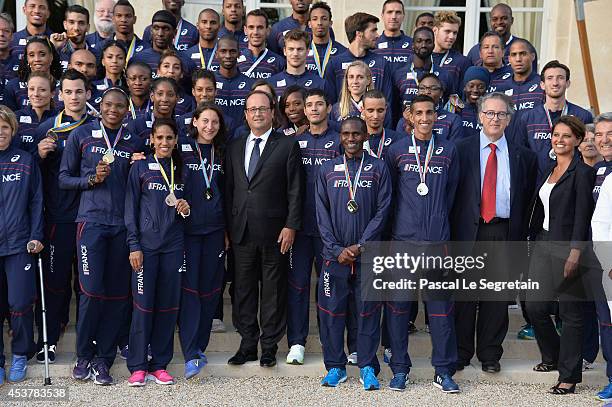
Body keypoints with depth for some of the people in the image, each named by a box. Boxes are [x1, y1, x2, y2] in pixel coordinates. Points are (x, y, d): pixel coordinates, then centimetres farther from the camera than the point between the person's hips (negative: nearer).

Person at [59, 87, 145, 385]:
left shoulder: (135, 143, 13)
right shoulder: (81, 136, 6)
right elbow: (64, 178, 7)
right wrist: (92, 179, -10)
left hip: (123, 224, 3)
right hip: (92, 221, -2)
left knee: (117, 293, 2)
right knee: (91, 289, -8)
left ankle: (104, 360, 11)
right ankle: (84, 355, 10)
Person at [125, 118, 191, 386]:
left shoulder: (182, 171, 13)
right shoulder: (140, 168, 2)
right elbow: (131, 208, 0)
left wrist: (186, 209, -4)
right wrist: (134, 245, -7)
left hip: (173, 245, 3)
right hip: (147, 243, -3)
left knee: (168, 304, 3)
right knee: (143, 303, -4)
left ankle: (159, 365, 12)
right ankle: (138, 366, 4)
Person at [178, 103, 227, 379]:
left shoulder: (221, 154, 12)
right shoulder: (181, 151, -1)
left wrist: (227, 230, 14)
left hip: (214, 230, 4)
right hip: (187, 229, -4)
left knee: (210, 288, 6)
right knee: (189, 288, -9)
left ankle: (199, 348, 17)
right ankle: (190, 356, -11)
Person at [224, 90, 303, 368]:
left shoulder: (288, 146, 1)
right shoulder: (234, 148, 14)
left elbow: (294, 190, -3)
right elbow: (229, 190, 13)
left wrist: (291, 226, -10)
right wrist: (228, 227, 7)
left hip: (273, 231, -4)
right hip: (241, 231, 4)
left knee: (273, 291, 4)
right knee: (243, 290, 8)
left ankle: (269, 347, 14)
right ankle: (248, 345, 19)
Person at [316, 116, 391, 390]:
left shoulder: (378, 169, 4)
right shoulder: (327, 170, 8)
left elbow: (382, 211, -1)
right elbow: (321, 213, 4)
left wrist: (360, 246, -9)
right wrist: (337, 249, -6)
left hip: (368, 254, -1)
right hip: (334, 254, 1)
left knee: (368, 311, 3)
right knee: (331, 310, 3)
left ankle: (367, 367, 12)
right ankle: (335, 367, 14)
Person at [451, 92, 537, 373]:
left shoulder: (523, 156, 10)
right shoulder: (461, 150, 5)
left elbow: (528, 201, 9)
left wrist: (521, 235, 2)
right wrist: (450, 231, -4)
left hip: (505, 232, 1)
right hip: (468, 230, -1)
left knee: (497, 295, 5)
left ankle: (490, 355, 17)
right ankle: (461, 353, 15)